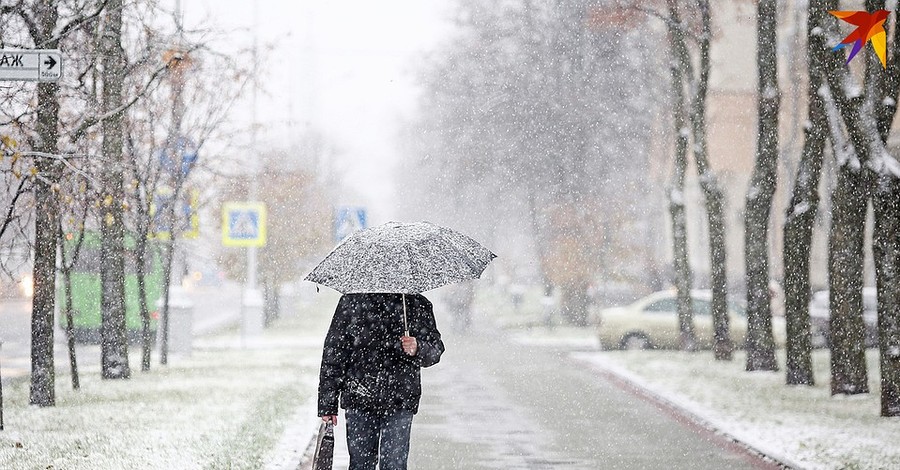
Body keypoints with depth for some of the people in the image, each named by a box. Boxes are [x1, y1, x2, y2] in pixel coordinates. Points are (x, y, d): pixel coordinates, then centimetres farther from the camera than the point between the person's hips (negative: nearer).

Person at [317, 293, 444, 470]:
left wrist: (418, 349, -22)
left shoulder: (417, 304, 5)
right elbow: (333, 352, 4)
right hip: (359, 401, 1)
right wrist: (327, 404, 1)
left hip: (399, 403, -1)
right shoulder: (352, 301, 3)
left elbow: (436, 348, 3)